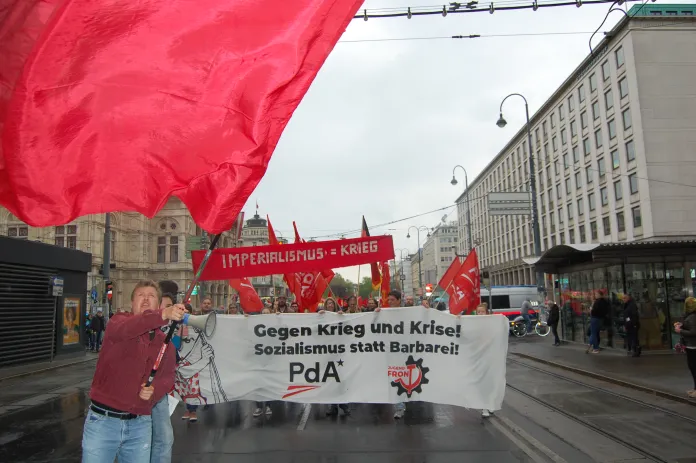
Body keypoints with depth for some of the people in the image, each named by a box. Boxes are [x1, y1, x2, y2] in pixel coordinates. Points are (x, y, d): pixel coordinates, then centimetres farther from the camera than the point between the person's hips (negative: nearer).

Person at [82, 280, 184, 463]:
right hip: (103, 420, -3)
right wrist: (163, 315, -46)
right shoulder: (118, 321, -5)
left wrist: (154, 391, -13)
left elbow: (168, 377, 10)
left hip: (140, 424, 4)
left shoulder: (164, 342, 8)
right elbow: (125, 329, -29)